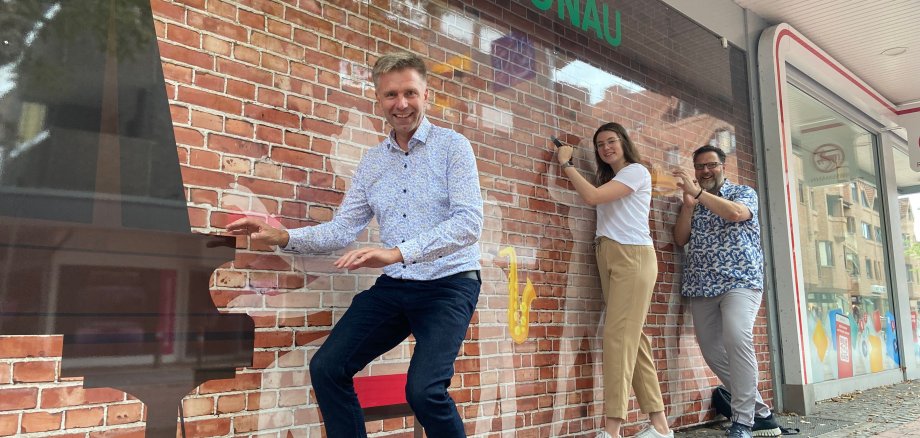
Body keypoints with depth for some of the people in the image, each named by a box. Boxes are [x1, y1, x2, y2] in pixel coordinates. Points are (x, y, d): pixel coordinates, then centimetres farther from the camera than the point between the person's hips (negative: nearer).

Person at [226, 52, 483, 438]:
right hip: (393, 287, 5)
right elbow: (342, 229, 9)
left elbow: (469, 222, -18)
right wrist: (284, 237, -8)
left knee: (423, 390, -22)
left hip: (448, 286, -5)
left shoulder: (452, 146, -5)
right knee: (326, 369, -4)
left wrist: (397, 252, -30)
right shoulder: (371, 163, 10)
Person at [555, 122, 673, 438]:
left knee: (619, 335, -15)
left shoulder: (637, 171, -1)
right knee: (633, 338, 3)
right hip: (608, 258, 8)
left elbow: (592, 197, -12)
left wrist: (566, 164, -4)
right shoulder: (607, 179, 25)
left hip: (633, 256, -8)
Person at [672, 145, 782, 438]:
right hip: (702, 287, 5)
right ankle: (759, 412, 15)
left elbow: (735, 213, -16)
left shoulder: (744, 192, 8)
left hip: (740, 281, -5)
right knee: (713, 352, 1)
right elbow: (681, 239, 8)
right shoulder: (693, 201, 19)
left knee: (736, 338, -26)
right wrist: (688, 204, -3)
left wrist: (698, 192, -21)